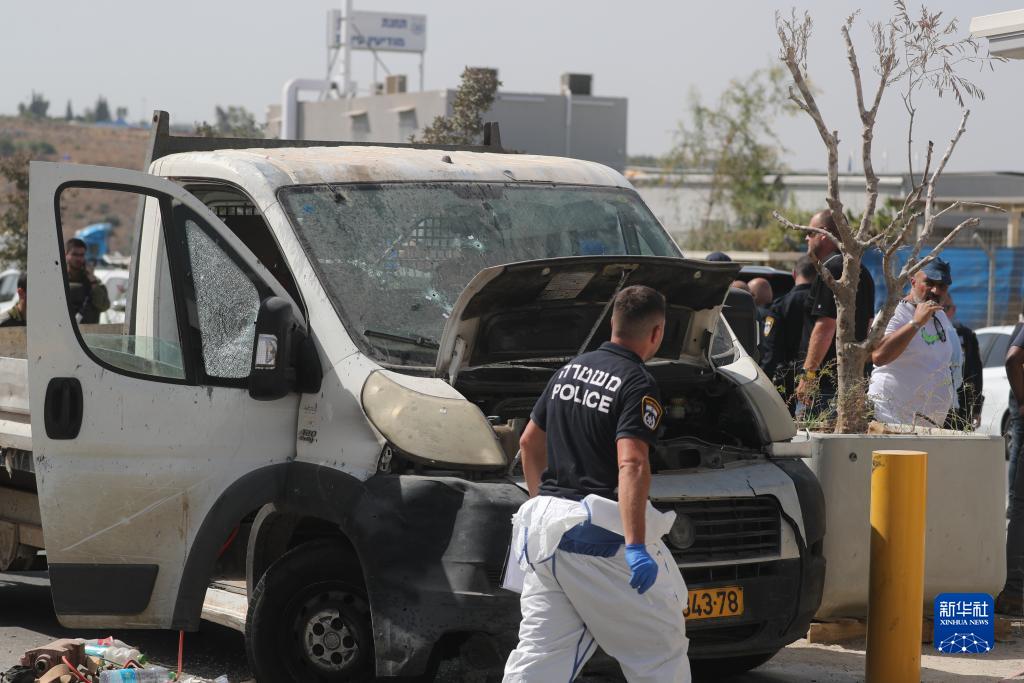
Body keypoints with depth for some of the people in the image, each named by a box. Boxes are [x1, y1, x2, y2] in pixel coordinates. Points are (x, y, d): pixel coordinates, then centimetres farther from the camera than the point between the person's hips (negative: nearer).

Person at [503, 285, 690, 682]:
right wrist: (636, 546, -29)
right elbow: (631, 465, -23)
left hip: (543, 524, 8)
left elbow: (529, 443, 23)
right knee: (662, 649, 6)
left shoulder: (570, 370, 15)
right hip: (596, 534, -8)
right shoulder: (638, 386, -10)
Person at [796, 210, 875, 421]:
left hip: (825, 382, -10)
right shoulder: (861, 271, 19)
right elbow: (866, 326, 23)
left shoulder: (831, 270, -13)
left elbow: (825, 326, -20)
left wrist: (807, 374, -19)